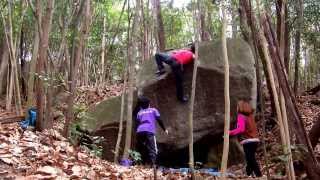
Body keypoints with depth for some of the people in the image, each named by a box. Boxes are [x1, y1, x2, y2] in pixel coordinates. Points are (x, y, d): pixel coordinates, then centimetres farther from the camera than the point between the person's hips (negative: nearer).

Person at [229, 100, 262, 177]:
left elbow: (241, 129, -22)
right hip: (255, 140, 9)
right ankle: (248, 174, 25)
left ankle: (259, 175, -11)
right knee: (250, 159, 16)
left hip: (248, 141, -9)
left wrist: (230, 132, -23)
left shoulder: (241, 116, -8)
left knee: (251, 160, -8)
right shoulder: (250, 115, 15)